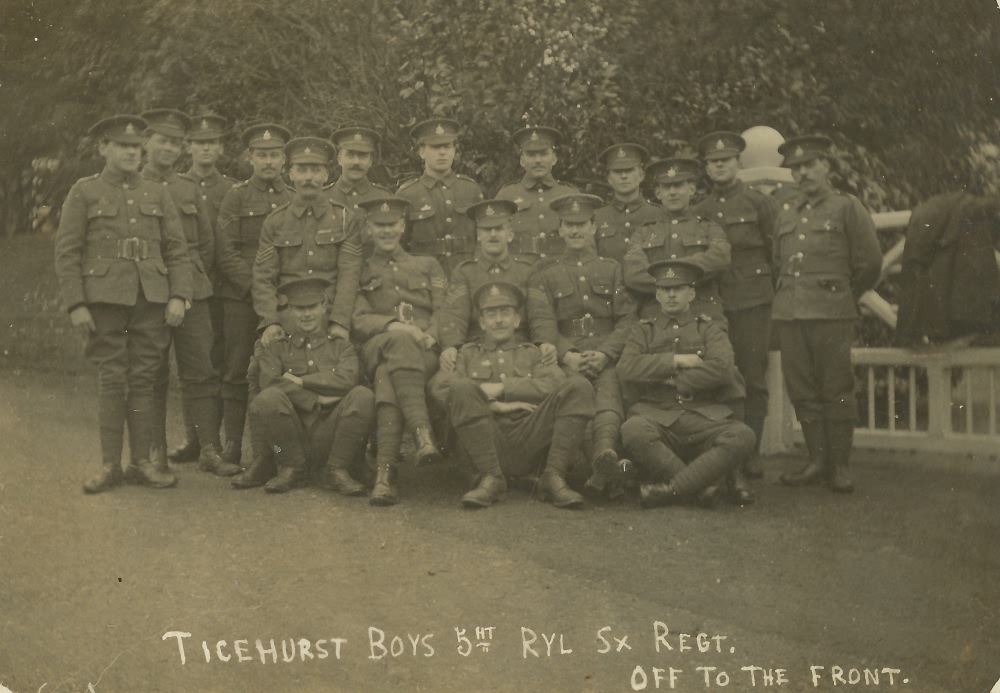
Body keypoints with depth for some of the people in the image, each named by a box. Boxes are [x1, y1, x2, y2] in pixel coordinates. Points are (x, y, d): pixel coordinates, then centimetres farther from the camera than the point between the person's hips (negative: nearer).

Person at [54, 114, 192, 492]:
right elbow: (67, 252, 0)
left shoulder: (157, 194, 12)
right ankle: (110, 465, 8)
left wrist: (178, 296, -1)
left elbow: (177, 249, 10)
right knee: (111, 381, -1)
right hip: (104, 301, -2)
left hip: (151, 300, 3)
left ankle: (141, 462, 12)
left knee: (143, 380, 5)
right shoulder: (84, 192, 4)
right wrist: (75, 305, -8)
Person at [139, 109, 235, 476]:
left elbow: (207, 242, 15)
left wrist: (194, 281, 10)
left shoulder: (189, 188, 12)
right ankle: (156, 451, 11)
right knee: (152, 377, 3)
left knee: (201, 372, -2)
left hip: (191, 292, 2)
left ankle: (210, 450, 2)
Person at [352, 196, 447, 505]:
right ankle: (423, 434, -56)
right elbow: (358, 320, 8)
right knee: (399, 341, -41)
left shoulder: (428, 266, 28)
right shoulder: (360, 271, 24)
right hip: (376, 350, -1)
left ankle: (385, 474, -51)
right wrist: (394, 325, -12)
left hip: (424, 353, 1)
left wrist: (429, 335, -9)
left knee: (388, 378, -37)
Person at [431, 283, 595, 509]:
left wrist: (502, 388, -5)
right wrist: (495, 405, -6)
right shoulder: (468, 353, 25)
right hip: (485, 444, -1)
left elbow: (556, 384, 4)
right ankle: (490, 478, -24)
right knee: (463, 389, -28)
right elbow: (440, 388, 5)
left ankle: (554, 478, -21)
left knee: (579, 385, -18)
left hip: (528, 439, 1)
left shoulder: (534, 353, 26)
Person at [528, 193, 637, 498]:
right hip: (566, 359, 0)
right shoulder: (545, 277, 20)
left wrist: (604, 353, -9)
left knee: (609, 387, -34)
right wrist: (567, 356, -14)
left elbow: (627, 319, 9)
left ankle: (605, 453, -60)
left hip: (607, 356, 0)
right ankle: (606, 471, -48)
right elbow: (543, 325, 5)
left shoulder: (613, 270, 21)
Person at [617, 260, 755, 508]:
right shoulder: (643, 331, 19)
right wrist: (676, 360, -5)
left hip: (705, 417, 1)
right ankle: (700, 486, -18)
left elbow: (722, 368, -4)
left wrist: (670, 380, -2)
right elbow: (626, 369, -2)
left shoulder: (709, 329, 17)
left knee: (742, 436, -30)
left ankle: (668, 489, -24)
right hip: (658, 416, 0)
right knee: (633, 430, -35)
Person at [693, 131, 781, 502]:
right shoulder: (699, 212, 12)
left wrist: (769, 288, 5)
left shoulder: (760, 203, 3)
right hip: (714, 304, 3)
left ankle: (749, 454, 4)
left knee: (753, 380, -2)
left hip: (753, 303, -3)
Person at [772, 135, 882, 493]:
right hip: (789, 313, 5)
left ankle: (839, 466, 4)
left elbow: (870, 263, 3)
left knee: (837, 390, -2)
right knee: (802, 391, 5)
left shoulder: (847, 207, 3)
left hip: (832, 314, -5)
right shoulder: (785, 215, 17)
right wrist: (786, 297, 15)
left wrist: (842, 296, 10)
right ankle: (817, 461, 14)